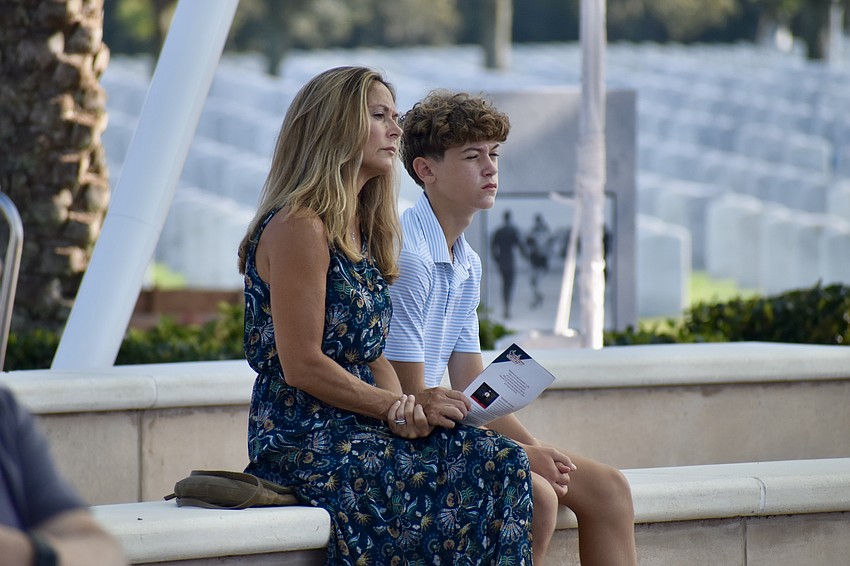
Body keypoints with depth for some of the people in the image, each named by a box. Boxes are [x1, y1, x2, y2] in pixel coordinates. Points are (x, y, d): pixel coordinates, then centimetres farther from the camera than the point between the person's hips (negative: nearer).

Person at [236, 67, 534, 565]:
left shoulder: (361, 232, 19)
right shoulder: (299, 227, -11)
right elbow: (302, 365, -16)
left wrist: (408, 411, -3)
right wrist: (402, 409, -12)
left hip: (357, 430, 9)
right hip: (305, 442, -9)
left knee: (505, 463, -12)